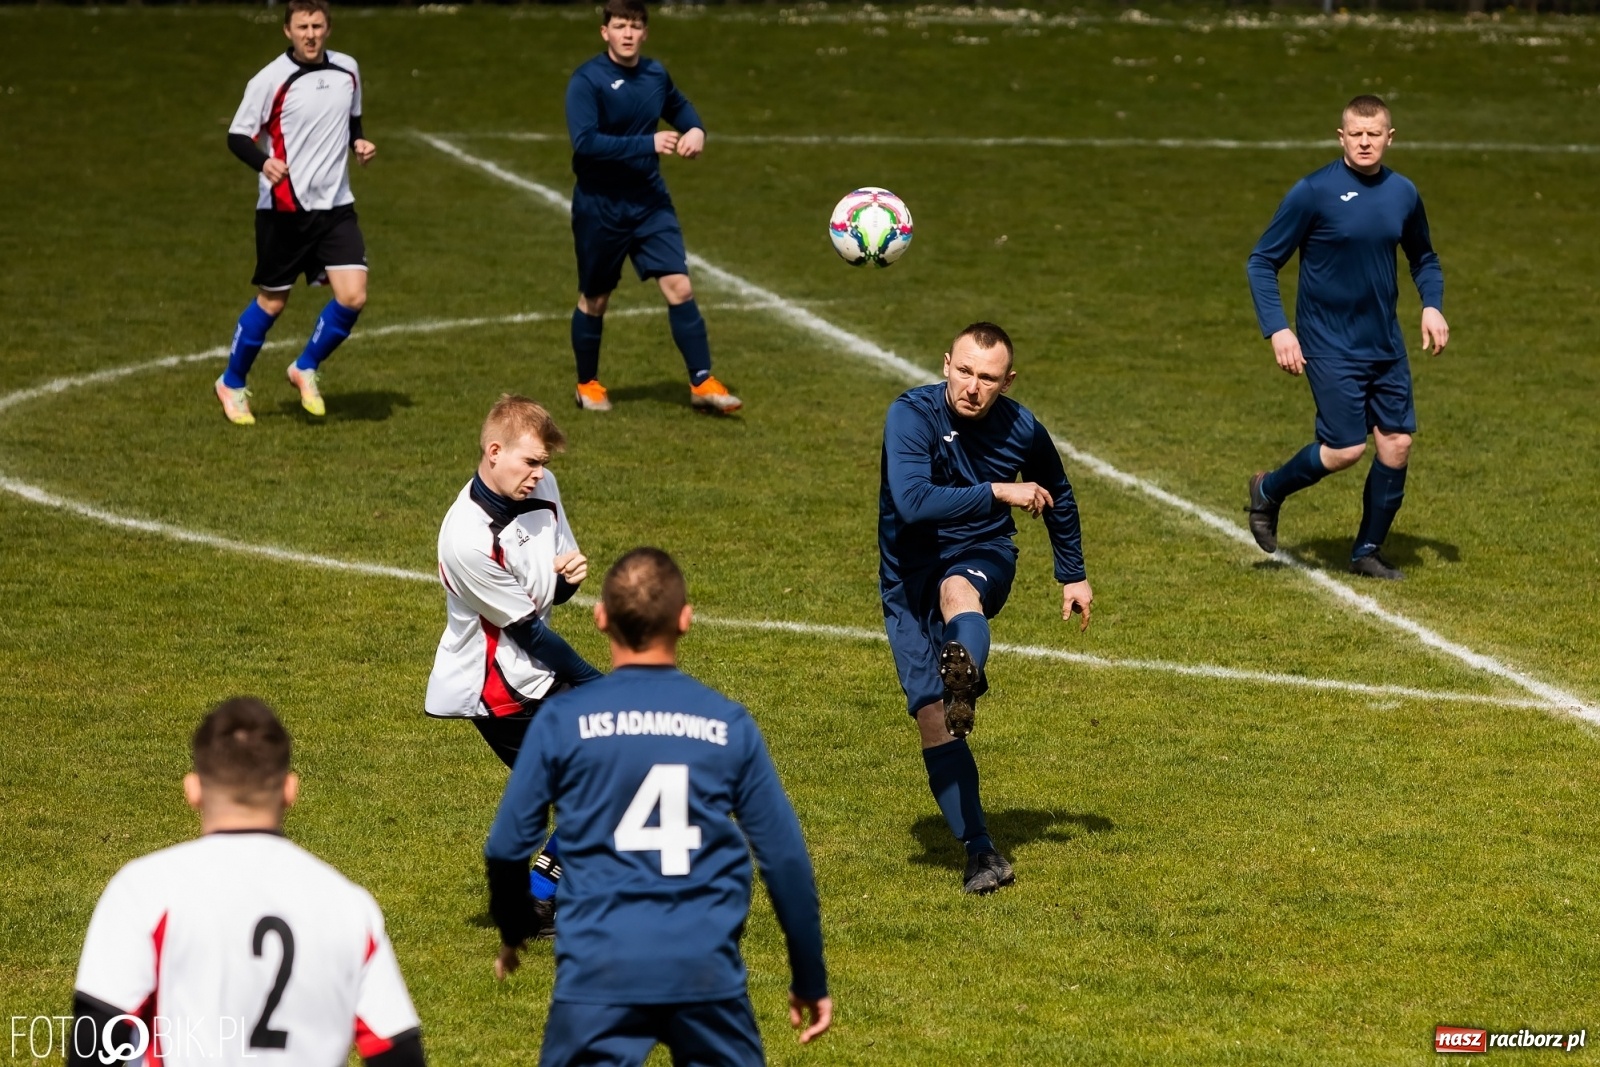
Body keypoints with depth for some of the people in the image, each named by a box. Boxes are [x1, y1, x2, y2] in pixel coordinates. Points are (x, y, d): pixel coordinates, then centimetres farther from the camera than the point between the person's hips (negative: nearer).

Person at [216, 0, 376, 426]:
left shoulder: (347, 71, 5)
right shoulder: (270, 80, -11)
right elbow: (237, 136, -8)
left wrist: (359, 143, 0)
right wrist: (264, 163, -28)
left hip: (335, 205, 4)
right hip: (283, 210, -4)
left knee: (353, 296, -10)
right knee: (272, 302, 6)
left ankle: (306, 369, 15)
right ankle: (232, 384, 27)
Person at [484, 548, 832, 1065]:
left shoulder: (562, 719, -1)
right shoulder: (730, 725, 4)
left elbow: (508, 848, 4)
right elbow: (784, 857, 7)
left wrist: (513, 933, 25)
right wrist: (810, 979, 17)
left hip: (600, 970, -1)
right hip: (707, 969, 2)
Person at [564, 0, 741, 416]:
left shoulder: (655, 74, 2)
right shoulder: (587, 81, -17)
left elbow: (680, 106, 23)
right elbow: (585, 142, -27)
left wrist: (695, 129, 0)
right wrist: (648, 144, -30)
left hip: (650, 202, 4)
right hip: (599, 207, -4)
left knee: (680, 287, -7)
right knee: (595, 299, 10)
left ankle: (702, 383, -1)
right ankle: (588, 384, 30)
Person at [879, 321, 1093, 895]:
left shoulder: (1022, 430, -5)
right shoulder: (911, 415, -17)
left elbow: (1057, 495, 17)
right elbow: (912, 502, -33)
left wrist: (1073, 576, 24)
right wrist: (998, 492, -31)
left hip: (983, 559, 0)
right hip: (909, 576, 0)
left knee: (956, 590, -39)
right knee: (930, 716, -13)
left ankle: (965, 686, -69)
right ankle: (981, 852, -9)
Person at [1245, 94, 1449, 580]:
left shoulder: (1403, 194, 5)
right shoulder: (1313, 192, -12)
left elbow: (1423, 259, 22)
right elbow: (1262, 262, -7)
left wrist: (1432, 305, 4)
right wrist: (1277, 329, -16)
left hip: (1385, 347, 6)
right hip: (1330, 347, -5)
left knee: (1398, 441, 2)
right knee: (1346, 449, -10)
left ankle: (1367, 551, 18)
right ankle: (1268, 491, 18)